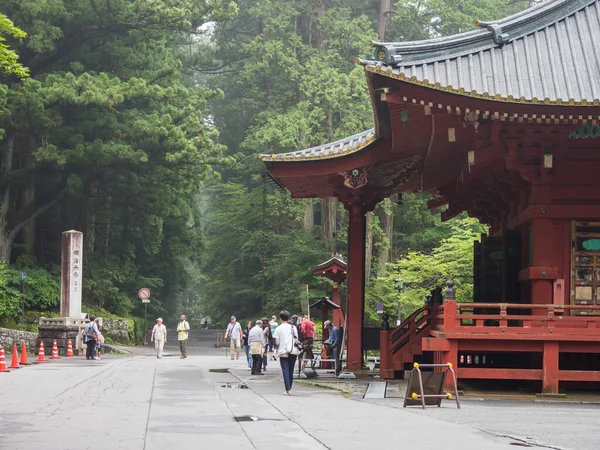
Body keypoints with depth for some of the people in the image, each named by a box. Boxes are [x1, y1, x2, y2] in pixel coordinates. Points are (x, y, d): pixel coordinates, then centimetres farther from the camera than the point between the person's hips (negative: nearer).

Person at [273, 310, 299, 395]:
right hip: (293, 352, 3)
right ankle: (289, 388, 21)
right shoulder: (293, 327, 4)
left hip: (283, 352, -3)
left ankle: (288, 389, -11)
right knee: (291, 371, 14)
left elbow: (277, 342, -8)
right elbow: (296, 339, 5)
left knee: (285, 370, -2)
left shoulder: (278, 329, -5)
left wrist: (277, 349, 10)